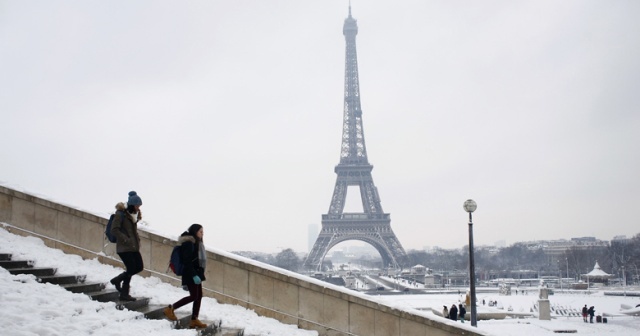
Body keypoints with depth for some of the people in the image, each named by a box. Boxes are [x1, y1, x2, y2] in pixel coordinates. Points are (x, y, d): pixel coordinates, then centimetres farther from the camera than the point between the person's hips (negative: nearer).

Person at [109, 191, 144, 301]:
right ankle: (124, 294, 10)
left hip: (134, 247, 8)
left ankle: (117, 280, 24)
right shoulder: (121, 214, -12)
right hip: (124, 248, -8)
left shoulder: (134, 214, 12)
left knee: (139, 267, 6)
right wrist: (126, 240, -22)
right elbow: (114, 230, -18)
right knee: (131, 268, -9)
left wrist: (137, 239, 11)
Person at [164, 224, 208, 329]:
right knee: (194, 296, -9)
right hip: (190, 275, -10)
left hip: (196, 274, 10)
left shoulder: (197, 243, 15)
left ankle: (194, 320, 11)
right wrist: (194, 275, -25)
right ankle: (170, 309, 2)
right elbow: (187, 261, -21)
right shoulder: (188, 243, -15)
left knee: (199, 296, 7)